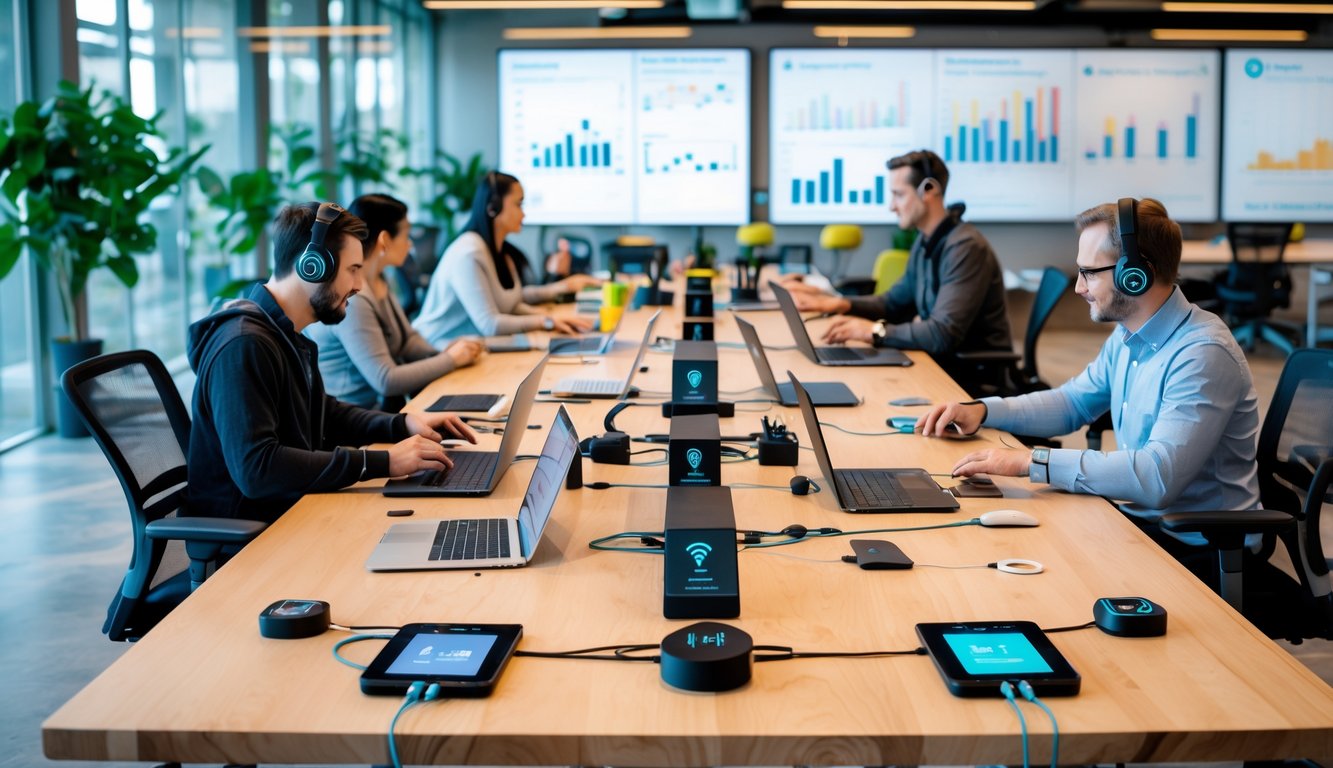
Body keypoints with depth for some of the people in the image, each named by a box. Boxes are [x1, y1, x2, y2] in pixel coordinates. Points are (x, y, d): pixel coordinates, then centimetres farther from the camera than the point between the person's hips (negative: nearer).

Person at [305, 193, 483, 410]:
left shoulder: (378, 281, 7)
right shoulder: (350, 300, -22)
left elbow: (407, 338, 16)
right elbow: (386, 380, -23)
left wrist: (443, 353, -4)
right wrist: (450, 359, -12)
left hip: (387, 406, 9)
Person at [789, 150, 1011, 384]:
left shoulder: (965, 247, -21)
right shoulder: (926, 242, 9)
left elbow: (943, 334, -28)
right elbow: (896, 302, 22)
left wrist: (874, 331, -20)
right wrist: (841, 304, 6)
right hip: (945, 364, 8)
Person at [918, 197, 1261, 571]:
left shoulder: (1203, 354, -24)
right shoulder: (1128, 337, 6)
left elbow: (1158, 476, -33)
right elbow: (1074, 401, 21)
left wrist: (1031, 461, -33)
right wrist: (982, 410, 4)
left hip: (1193, 551, -8)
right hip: (1139, 519, 8)